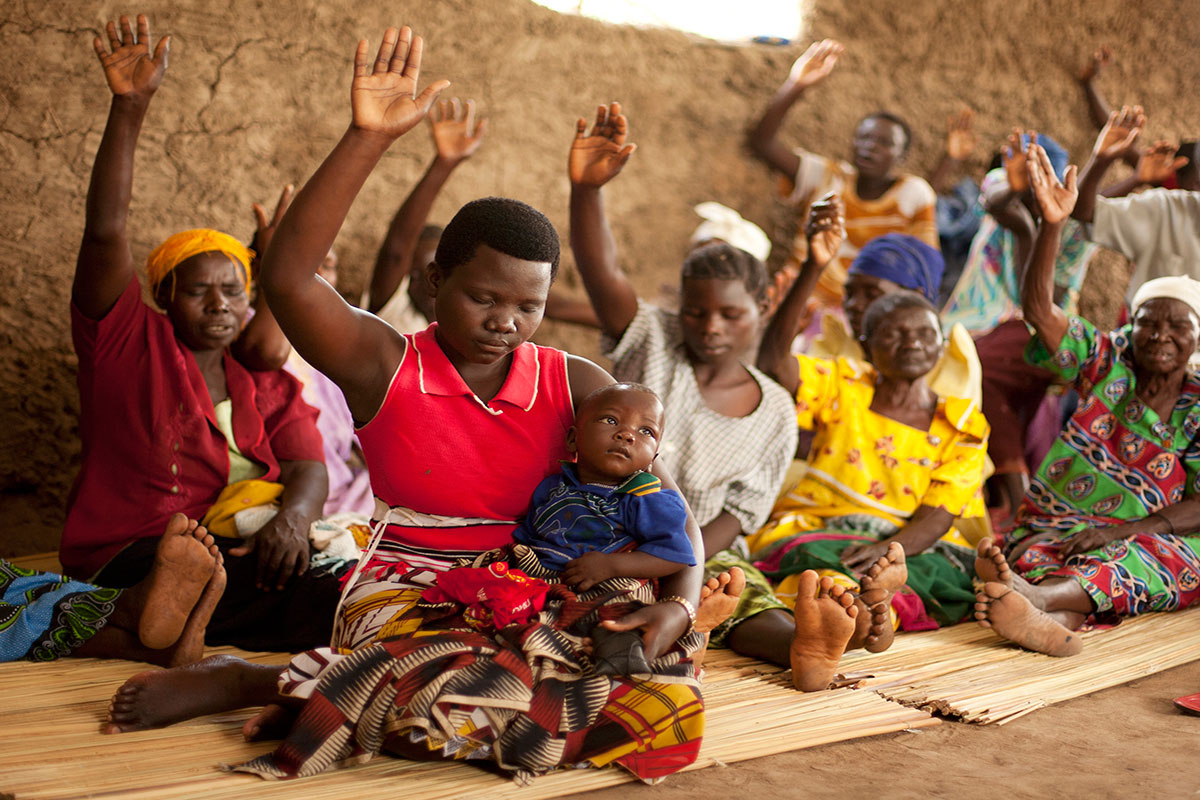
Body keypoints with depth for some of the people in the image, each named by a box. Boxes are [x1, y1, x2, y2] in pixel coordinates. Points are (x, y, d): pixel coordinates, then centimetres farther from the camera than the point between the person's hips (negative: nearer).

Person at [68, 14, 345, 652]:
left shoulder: (270, 384, 20)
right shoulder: (125, 343, 10)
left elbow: (307, 469, 4)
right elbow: (105, 230, -3)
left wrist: (293, 515, -22)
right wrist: (129, 106, -11)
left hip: (250, 552, 5)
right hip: (135, 558, -5)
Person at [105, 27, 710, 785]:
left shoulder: (576, 387, 7)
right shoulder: (384, 366, -2)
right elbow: (286, 277, -19)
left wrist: (678, 603, -13)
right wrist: (369, 140, -23)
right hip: (407, 597, -4)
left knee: (670, 708, -25)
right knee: (484, 699, -39)